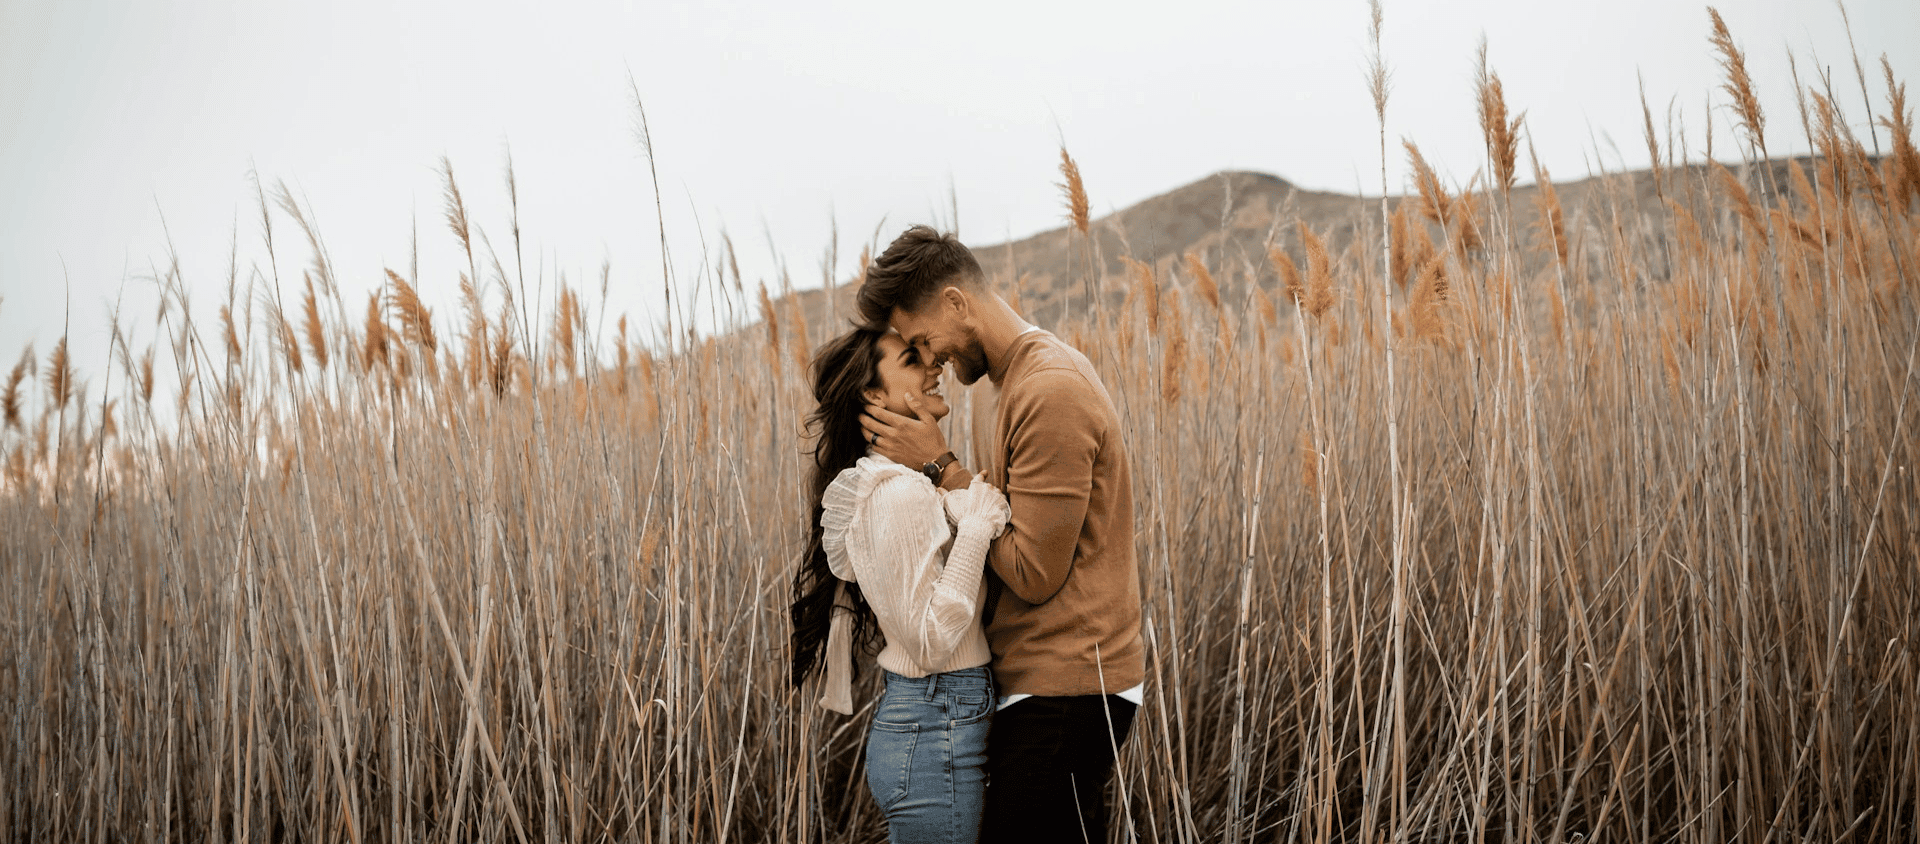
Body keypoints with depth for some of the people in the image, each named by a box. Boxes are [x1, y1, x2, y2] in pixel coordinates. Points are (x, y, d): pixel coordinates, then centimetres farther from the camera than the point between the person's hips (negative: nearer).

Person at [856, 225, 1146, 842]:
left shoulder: (1050, 391, -18)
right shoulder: (1029, 377, 15)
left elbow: (1035, 574, -19)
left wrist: (940, 466, -12)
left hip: (1064, 692, -10)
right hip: (1051, 681, 10)